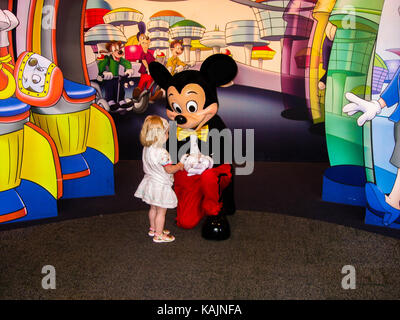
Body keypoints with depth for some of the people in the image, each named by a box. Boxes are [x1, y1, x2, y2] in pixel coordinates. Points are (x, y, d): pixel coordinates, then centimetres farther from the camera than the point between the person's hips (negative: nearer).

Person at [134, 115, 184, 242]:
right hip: (160, 186, -9)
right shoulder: (161, 153, -30)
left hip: (150, 182, 9)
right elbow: (169, 170, -23)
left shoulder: (146, 148, -2)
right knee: (161, 212, 6)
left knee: (153, 208, 24)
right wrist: (179, 166, -4)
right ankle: (158, 235, 18)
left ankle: (153, 229, 40)